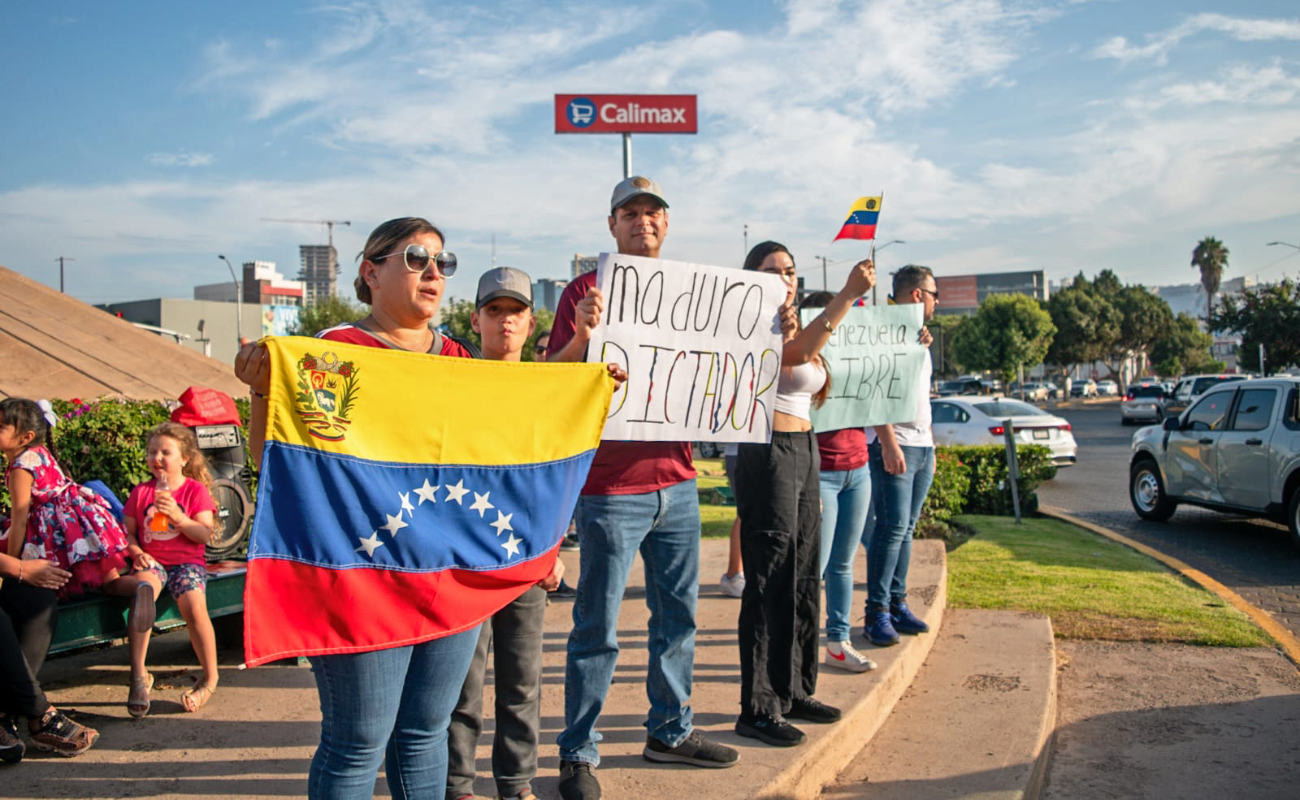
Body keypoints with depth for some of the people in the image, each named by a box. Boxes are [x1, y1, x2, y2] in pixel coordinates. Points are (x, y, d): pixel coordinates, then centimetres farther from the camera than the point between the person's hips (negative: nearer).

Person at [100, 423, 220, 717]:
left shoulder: (195, 490, 4)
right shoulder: (140, 493, 14)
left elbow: (205, 535, -3)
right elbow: (128, 532, 14)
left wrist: (178, 516, -17)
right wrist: (136, 551, -6)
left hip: (187, 561, -2)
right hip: (151, 561, 2)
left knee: (194, 605, -29)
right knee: (144, 587, -34)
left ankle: (210, 678, -10)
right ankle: (139, 676, -30)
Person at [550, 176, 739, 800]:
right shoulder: (586, 290, -3)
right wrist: (581, 335, -26)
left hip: (676, 480, 6)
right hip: (609, 488, -6)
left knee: (678, 615, 14)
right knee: (597, 628, 1)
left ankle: (670, 731, 30)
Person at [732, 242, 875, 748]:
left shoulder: (793, 328, 19)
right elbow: (796, 352, -30)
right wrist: (847, 294, -36)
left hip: (803, 454, 9)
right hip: (768, 455, -9)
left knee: (803, 581, 13)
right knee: (771, 586, -7)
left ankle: (794, 691, 25)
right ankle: (758, 709, 1)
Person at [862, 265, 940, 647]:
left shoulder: (918, 337, 21)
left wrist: (931, 443, 21)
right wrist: (888, 442, -24)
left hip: (923, 445, 9)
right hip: (894, 445, -9)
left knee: (906, 528, 9)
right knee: (892, 526, -11)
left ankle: (897, 604, 14)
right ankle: (877, 613, -7)